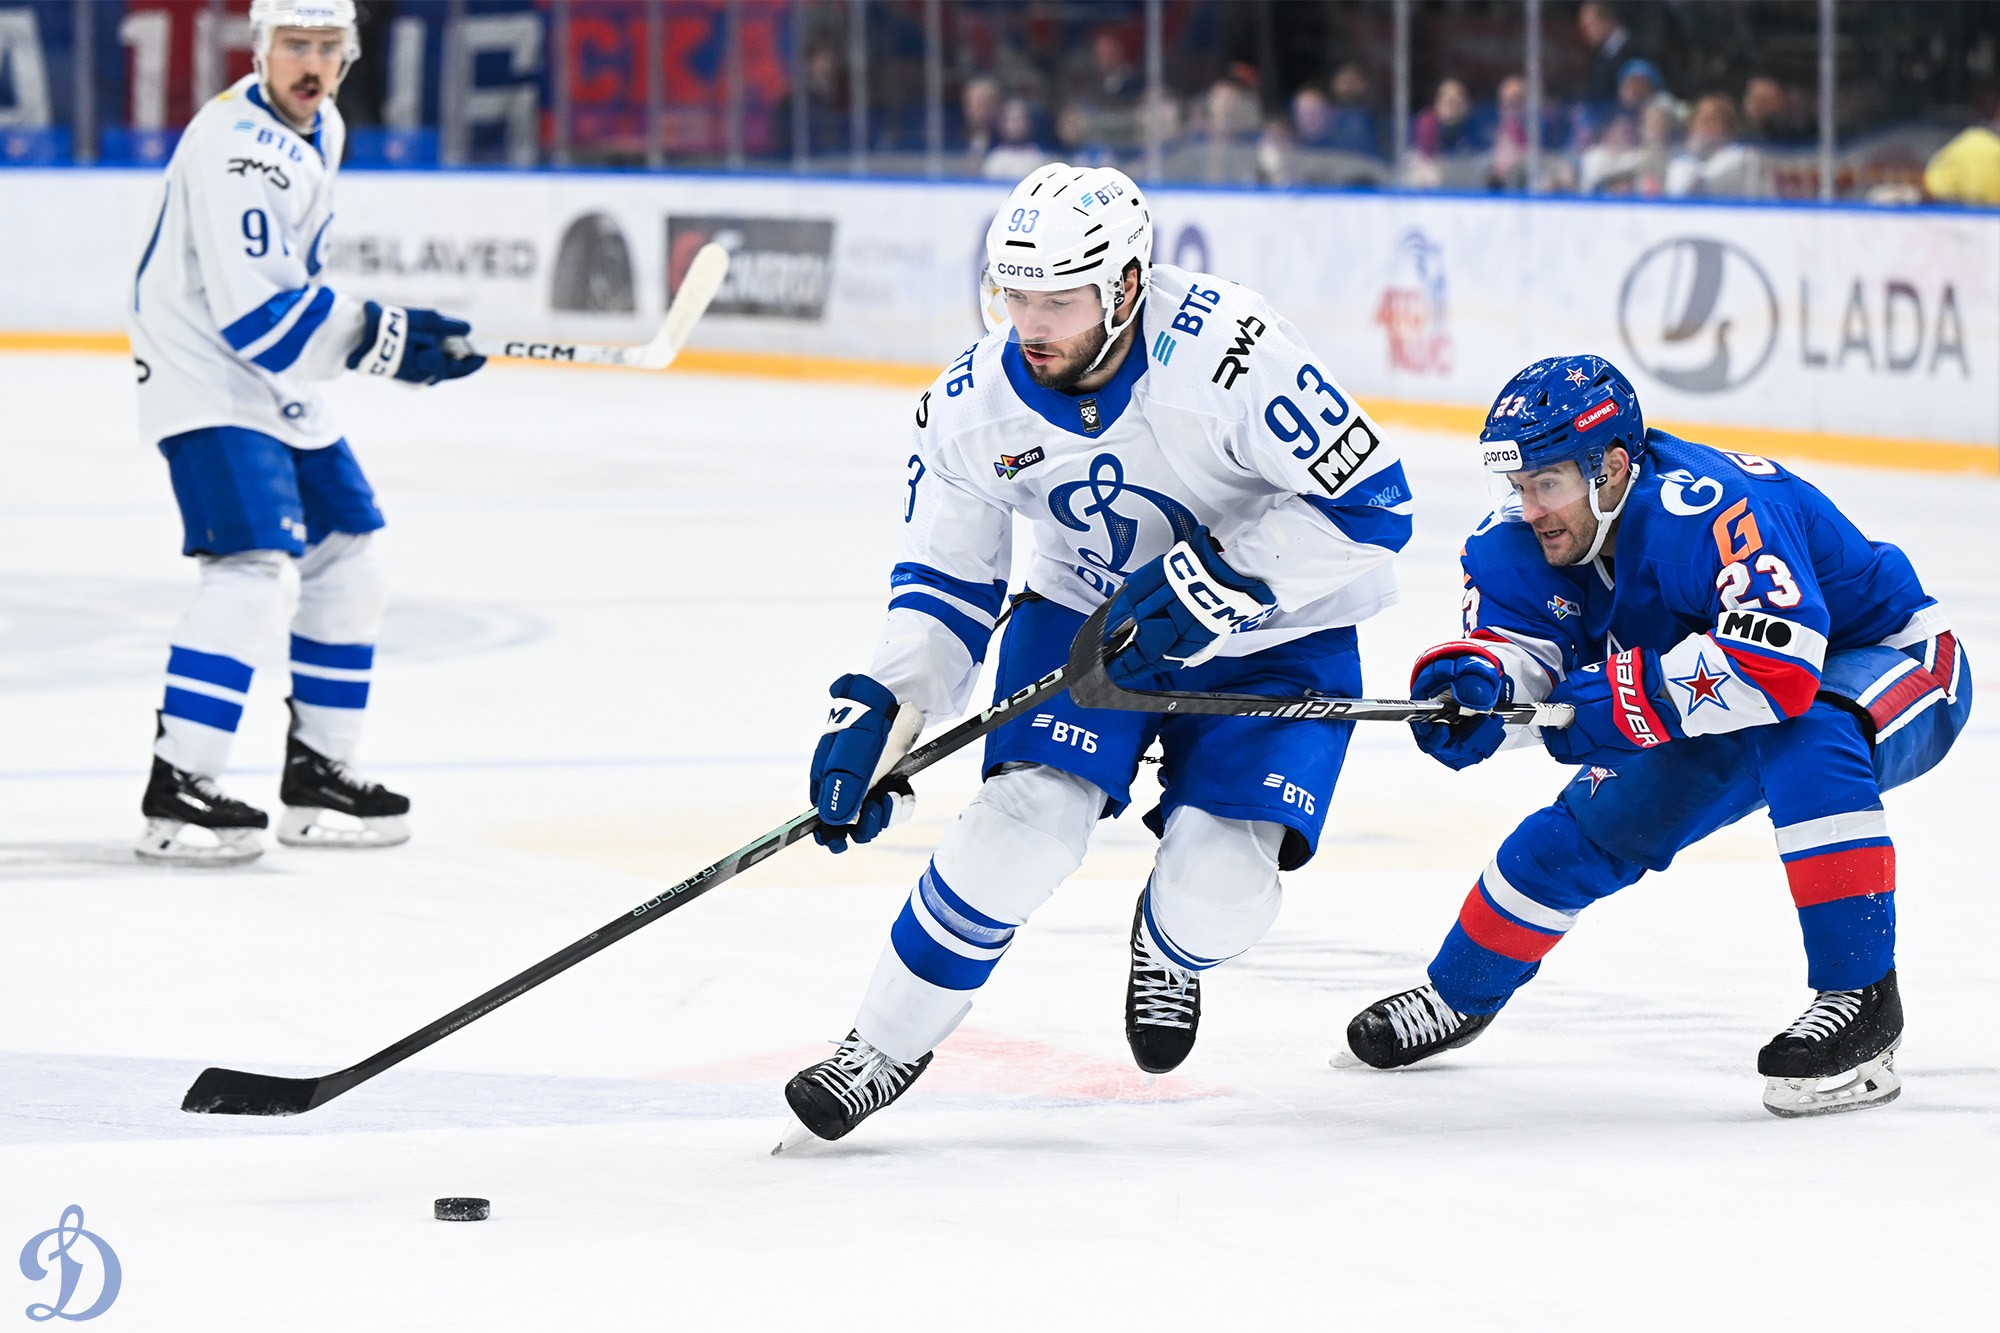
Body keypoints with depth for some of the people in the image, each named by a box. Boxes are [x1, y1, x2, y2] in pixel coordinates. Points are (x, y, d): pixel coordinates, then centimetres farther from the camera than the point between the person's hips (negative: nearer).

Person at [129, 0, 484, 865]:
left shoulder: (319, 129, 9)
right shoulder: (236, 146, -23)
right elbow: (256, 313, -27)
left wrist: (379, 334, 15)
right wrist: (386, 343, -23)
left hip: (279, 386, 10)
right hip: (207, 381, -10)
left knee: (347, 567, 12)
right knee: (251, 569, -20)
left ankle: (317, 772, 23)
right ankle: (176, 793, -20)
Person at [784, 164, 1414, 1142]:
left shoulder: (1226, 348, -32)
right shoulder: (971, 408, -16)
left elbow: (1370, 502, -28)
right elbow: (944, 585, -2)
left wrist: (1211, 581, -33)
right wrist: (876, 713, -17)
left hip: (1272, 634, -3)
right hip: (1085, 615, 3)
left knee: (1218, 887, -17)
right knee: (1026, 820, -20)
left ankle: (1167, 950, 23)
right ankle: (886, 1043, -2)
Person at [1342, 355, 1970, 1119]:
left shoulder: (1708, 512, -39)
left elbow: (1779, 670, -47)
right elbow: (1521, 649, -14)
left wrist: (1618, 698, -40)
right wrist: (1476, 678, -38)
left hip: (1895, 666, -8)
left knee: (1806, 735, -39)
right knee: (1590, 825, 5)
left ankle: (1858, 997, -34)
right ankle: (1459, 996, 29)